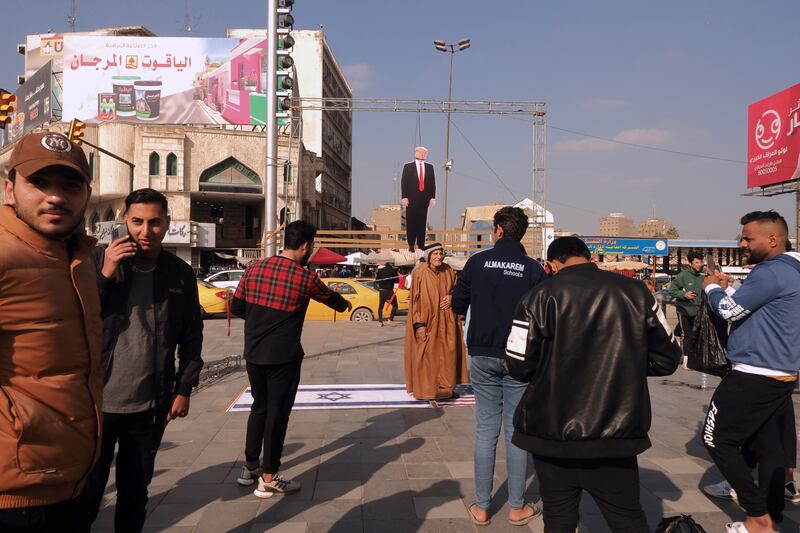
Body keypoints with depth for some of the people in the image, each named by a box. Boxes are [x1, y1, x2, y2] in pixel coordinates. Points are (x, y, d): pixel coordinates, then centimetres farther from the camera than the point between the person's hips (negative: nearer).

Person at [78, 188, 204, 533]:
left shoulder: (181, 274, 1)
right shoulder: (98, 260, -3)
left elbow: (191, 336, 5)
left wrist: (184, 389, 2)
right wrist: (105, 275, -17)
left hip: (150, 407, 1)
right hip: (97, 401, -1)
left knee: (135, 491, 16)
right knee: (87, 491, 11)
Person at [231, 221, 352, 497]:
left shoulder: (255, 268, 1)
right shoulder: (305, 278, -11)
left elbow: (236, 307, 5)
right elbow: (330, 297, 9)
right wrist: (345, 304, 31)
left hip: (253, 353, 6)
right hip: (283, 357, -5)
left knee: (259, 407, 20)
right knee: (277, 412, 5)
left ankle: (250, 467, 30)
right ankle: (268, 479, 14)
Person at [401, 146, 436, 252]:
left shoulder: (430, 167, 12)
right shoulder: (408, 167, 5)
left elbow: (433, 183, 10)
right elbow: (404, 183, 1)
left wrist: (433, 197, 1)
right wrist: (404, 197, -8)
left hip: (424, 199, 2)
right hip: (412, 199, -2)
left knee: (422, 223, 2)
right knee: (411, 222, -1)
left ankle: (421, 245, 7)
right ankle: (411, 245, 5)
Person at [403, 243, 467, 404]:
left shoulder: (448, 271, 2)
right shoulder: (420, 273, -9)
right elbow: (415, 299, -9)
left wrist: (452, 297, -6)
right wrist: (419, 324, -14)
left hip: (446, 322, 4)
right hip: (427, 321, -4)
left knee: (447, 354, 9)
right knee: (428, 356, 1)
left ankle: (446, 387, 24)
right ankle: (428, 391, 12)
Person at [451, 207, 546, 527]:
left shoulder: (477, 262, -3)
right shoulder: (533, 269, -5)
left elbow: (457, 305, 2)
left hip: (482, 356, 1)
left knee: (485, 430, 9)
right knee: (516, 430, 8)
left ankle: (481, 507, 16)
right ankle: (517, 508, 18)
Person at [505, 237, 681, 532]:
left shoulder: (540, 296, -7)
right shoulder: (635, 291, 0)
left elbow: (518, 366, -7)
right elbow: (668, 358, 6)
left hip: (553, 433, -1)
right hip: (616, 433, 1)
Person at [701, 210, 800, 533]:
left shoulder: (771, 272, -18)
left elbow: (729, 311, -14)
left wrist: (713, 288, 3)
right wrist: (727, 288, 11)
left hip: (755, 377, -10)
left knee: (717, 439, 1)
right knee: (770, 447, 13)